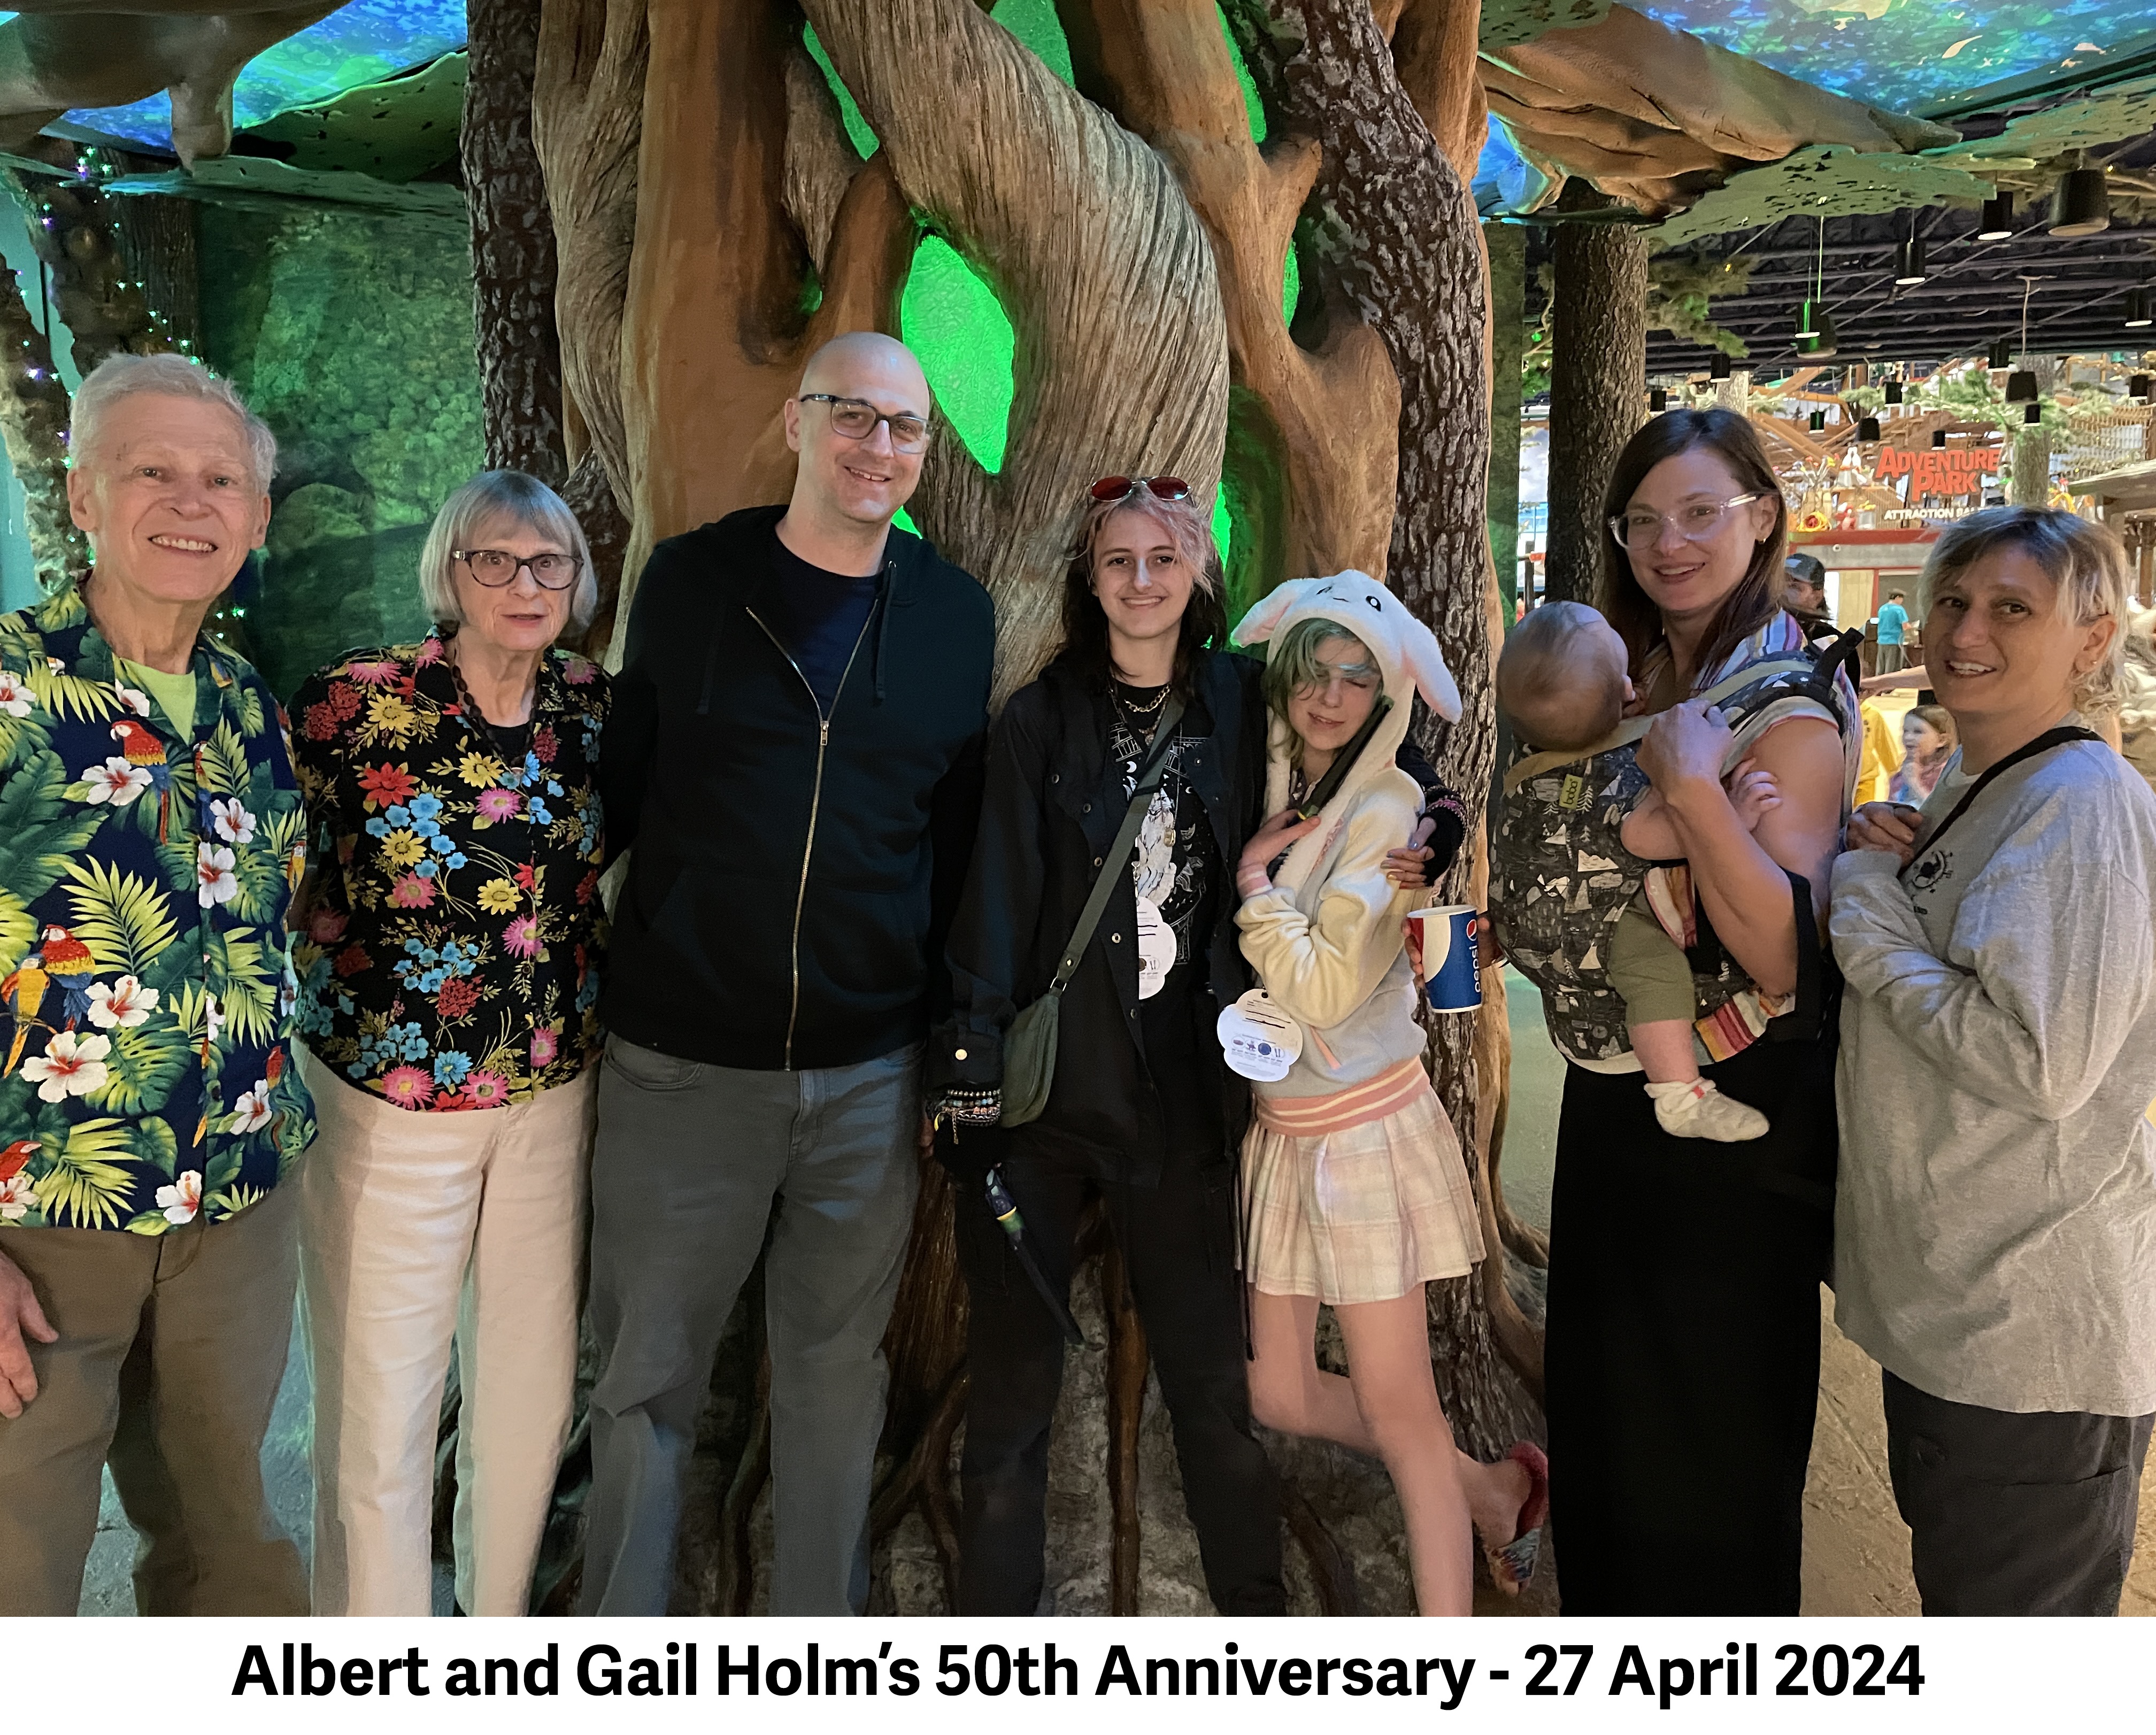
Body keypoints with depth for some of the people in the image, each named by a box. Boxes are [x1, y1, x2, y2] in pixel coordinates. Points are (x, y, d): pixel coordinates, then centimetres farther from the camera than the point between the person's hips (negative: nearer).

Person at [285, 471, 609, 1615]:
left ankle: (500, 1620, 40)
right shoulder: (353, 702, -11)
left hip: (552, 1091, 4)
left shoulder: (595, 707, 1)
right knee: (379, 1408, 4)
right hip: (386, 1098, -3)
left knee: (534, 1386, 15)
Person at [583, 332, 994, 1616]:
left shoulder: (956, 616, 3)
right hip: (684, 1063, -1)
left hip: (871, 1074, 1)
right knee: (648, 1378, 10)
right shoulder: (689, 581, 0)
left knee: (839, 1374, 15)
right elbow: (621, 788, 6)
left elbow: (960, 845, 7)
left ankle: (821, 1631, 35)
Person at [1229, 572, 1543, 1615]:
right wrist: (1256, 858, -2)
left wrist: (1254, 882, -11)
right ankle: (1493, 1492, 34)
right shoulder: (1276, 797, 7)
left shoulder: (1385, 807, -13)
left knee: (1397, 1408, -1)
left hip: (1366, 1126, -7)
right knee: (1278, 1394, 13)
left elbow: (1324, 988, -19)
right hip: (1281, 1127, 8)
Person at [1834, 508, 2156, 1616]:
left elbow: (2042, 1064, -28)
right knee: (1953, 1577, 26)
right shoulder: (1969, 792, 9)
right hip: (1947, 1295, 9)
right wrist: (1884, 868, 0)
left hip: (2036, 1327, -9)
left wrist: (1869, 918, -18)